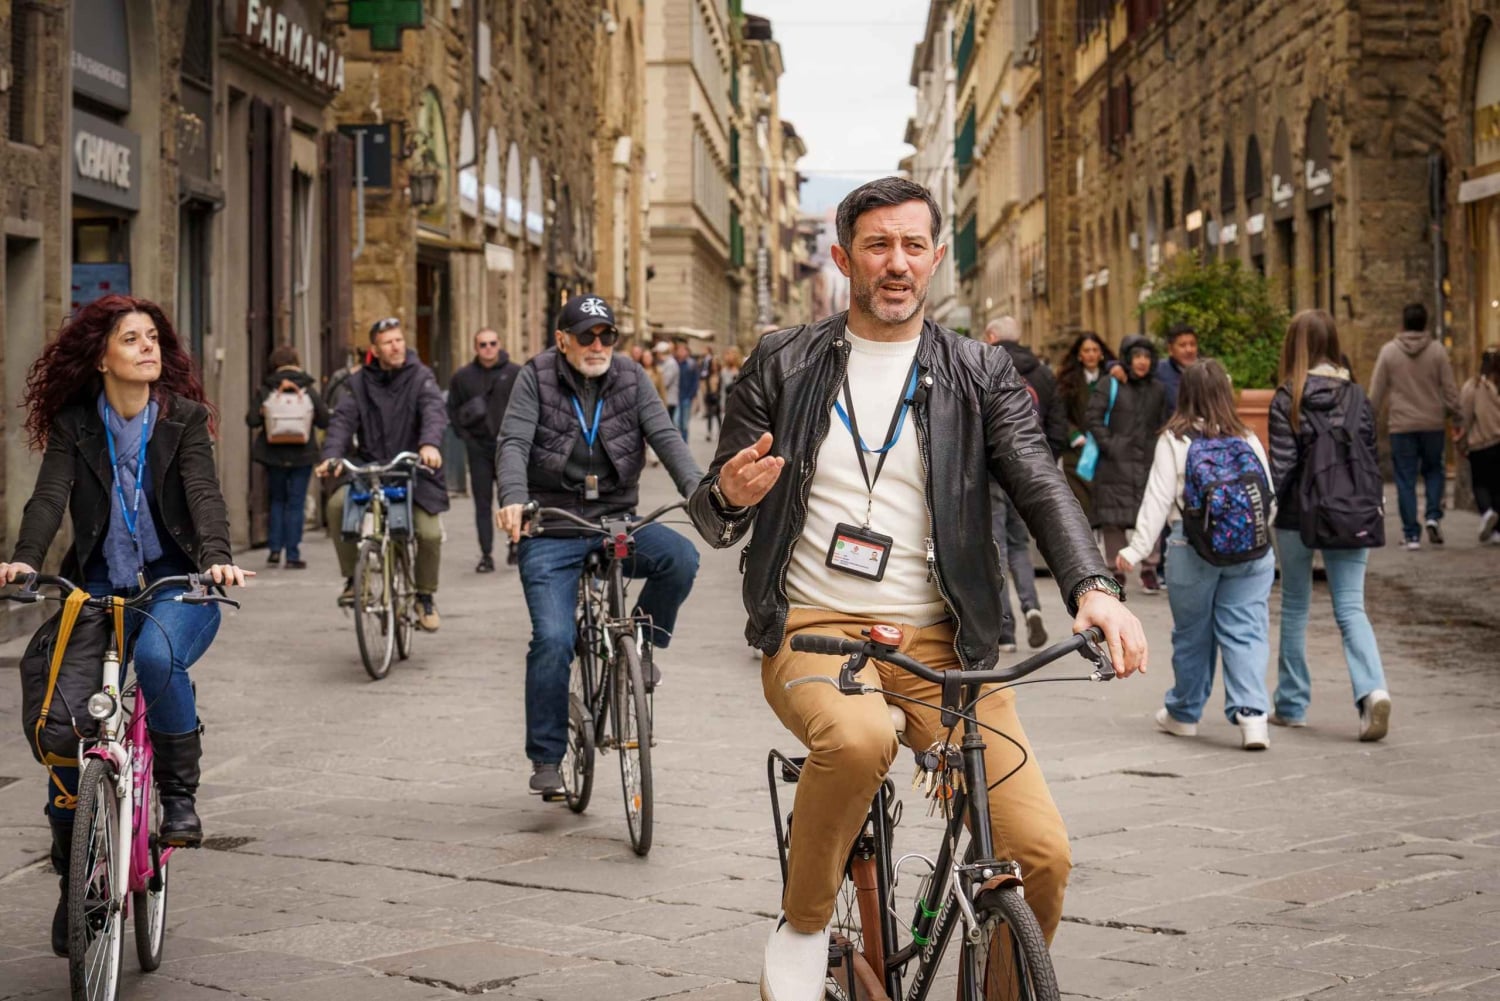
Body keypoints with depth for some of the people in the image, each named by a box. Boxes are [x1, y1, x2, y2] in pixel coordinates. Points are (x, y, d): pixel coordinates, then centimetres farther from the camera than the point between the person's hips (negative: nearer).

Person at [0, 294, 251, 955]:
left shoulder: (184, 417, -2)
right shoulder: (73, 424, 1)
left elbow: (203, 493, -13)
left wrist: (217, 558, -33)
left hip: (176, 582, -2)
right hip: (98, 588, 2)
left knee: (158, 655, -36)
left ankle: (179, 790, -14)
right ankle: (72, 881, 9)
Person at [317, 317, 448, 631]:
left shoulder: (420, 377, -1)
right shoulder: (360, 382, 6)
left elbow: (434, 411, -18)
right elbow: (343, 420, -5)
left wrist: (430, 443, -40)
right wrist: (332, 456, -25)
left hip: (414, 470, -1)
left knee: (430, 533, -16)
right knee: (337, 504, -26)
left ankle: (426, 596, 12)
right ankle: (352, 578, -7)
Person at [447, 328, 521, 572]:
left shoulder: (516, 373, 1)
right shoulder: (463, 376, 6)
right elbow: (453, 410, 11)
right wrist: (465, 436, 1)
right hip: (479, 447, 2)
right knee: (483, 503, 2)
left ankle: (516, 543, 18)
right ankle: (486, 555, 4)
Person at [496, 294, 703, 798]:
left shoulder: (631, 378, 5)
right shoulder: (537, 378, -1)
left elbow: (665, 436, -5)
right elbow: (514, 443, -12)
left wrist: (697, 488, -24)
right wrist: (513, 499, -32)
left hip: (618, 520, 2)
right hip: (552, 533, -2)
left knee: (680, 557, -27)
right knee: (553, 639, -15)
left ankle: (645, 641, 1)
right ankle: (546, 759, -1)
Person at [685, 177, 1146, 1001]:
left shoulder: (979, 375, 9)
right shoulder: (782, 367, 7)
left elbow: (1041, 485, -3)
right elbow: (714, 523, 8)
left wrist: (1093, 587, -23)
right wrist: (731, 494, -18)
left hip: (941, 643, 2)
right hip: (816, 630, -2)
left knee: (1041, 854, -14)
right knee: (858, 737, -38)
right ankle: (803, 927, -10)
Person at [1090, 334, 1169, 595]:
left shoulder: (1157, 390, 14)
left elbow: (1162, 425, 18)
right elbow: (1094, 417, -2)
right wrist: (1107, 445, -10)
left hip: (1148, 463, 3)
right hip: (1116, 464, -3)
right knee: (1114, 519, -1)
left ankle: (1149, 569, 6)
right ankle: (1117, 570, 8)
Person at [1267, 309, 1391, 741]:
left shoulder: (1287, 400, -8)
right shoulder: (1357, 397, 3)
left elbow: (1281, 464, -11)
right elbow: (1371, 458, 5)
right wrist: (1374, 507, 14)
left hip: (1298, 516, -2)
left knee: (1295, 607, 12)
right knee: (1350, 608, 2)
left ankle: (1292, 705, 18)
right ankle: (1372, 689, -21)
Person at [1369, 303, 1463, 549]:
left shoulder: (1389, 351, -2)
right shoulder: (1437, 350, -2)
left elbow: (1376, 392, 0)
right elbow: (1450, 388, 0)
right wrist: (1455, 417, 10)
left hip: (1401, 425, -1)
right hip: (1433, 424, 1)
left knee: (1406, 480, 4)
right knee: (1433, 470, 19)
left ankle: (1412, 534, 3)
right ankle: (1433, 515, -1)